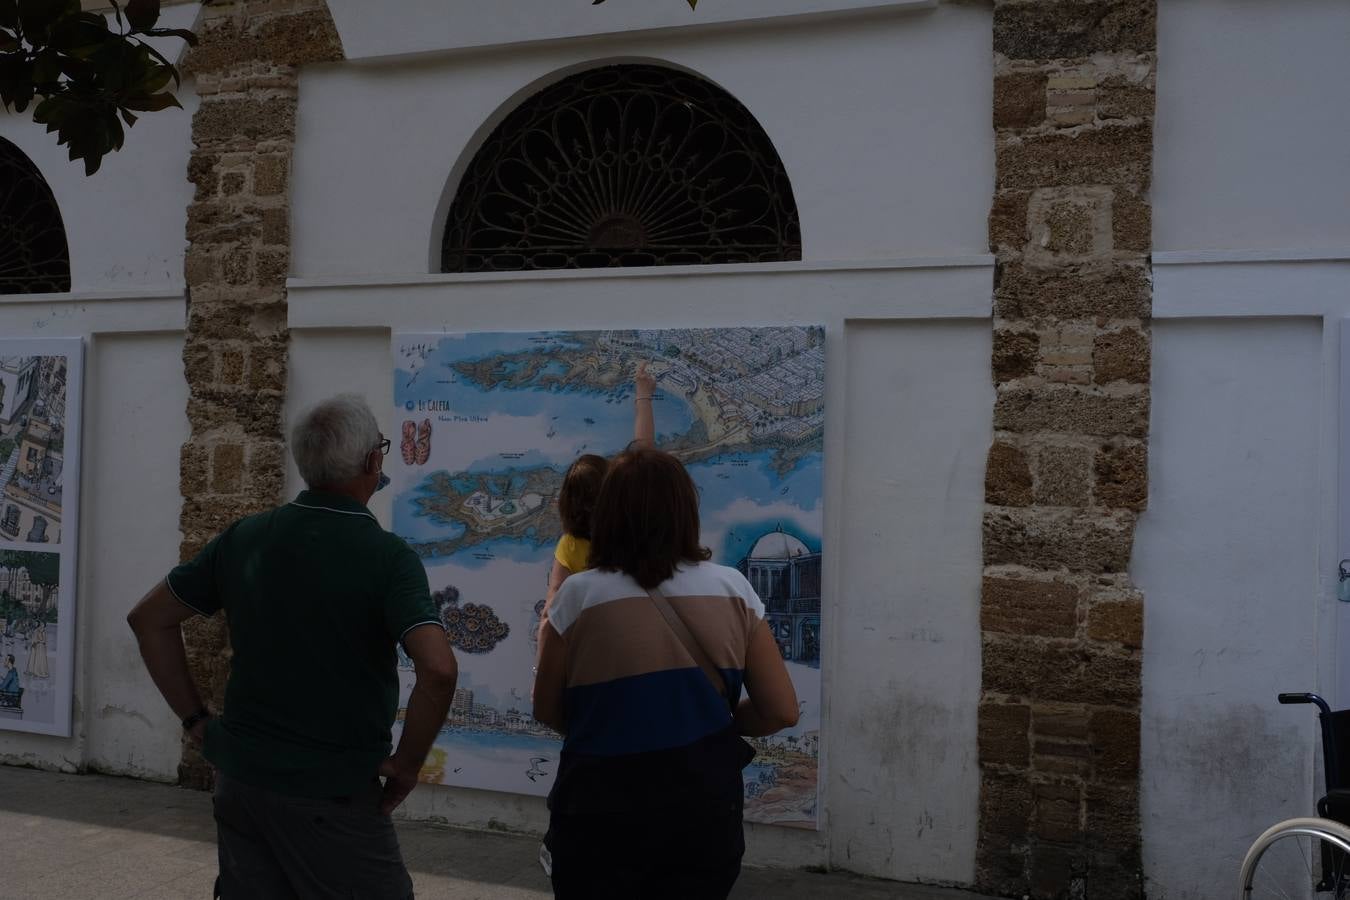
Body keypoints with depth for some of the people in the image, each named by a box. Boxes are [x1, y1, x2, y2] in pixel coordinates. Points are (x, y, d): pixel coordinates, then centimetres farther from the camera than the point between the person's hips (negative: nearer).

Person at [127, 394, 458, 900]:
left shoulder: (245, 537, 1)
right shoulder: (386, 556, -15)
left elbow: (150, 619, 10)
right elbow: (438, 669, -29)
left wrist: (196, 720, 11)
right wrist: (406, 764, -14)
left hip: (239, 779, 6)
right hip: (331, 793, -6)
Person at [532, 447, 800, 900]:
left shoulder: (580, 595, -8)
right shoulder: (732, 589, -3)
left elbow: (547, 711, 2)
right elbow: (781, 711, -2)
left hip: (602, 816, -2)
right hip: (704, 813, 2)